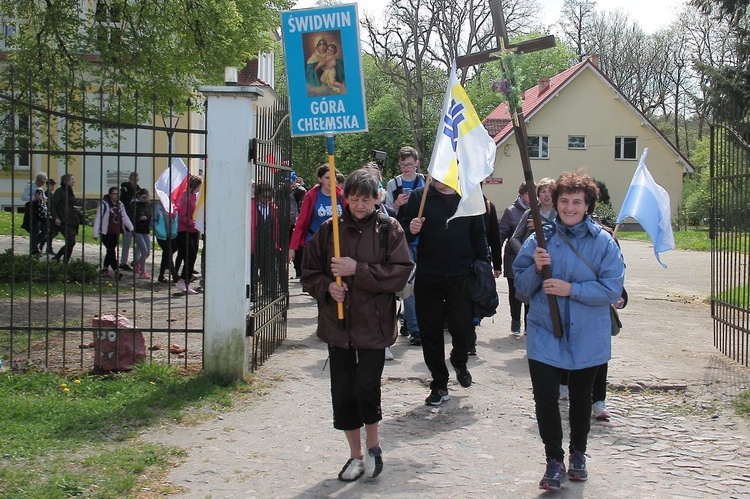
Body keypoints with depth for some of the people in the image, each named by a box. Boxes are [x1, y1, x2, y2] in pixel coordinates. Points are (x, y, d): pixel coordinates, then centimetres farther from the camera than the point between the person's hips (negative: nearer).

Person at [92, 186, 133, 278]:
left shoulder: (120, 205, 10)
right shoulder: (104, 204, -9)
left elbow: (125, 218, 12)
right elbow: (97, 219, -9)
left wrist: (132, 229, 4)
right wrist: (96, 233, -12)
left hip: (116, 233, 6)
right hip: (106, 233, -6)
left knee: (110, 251, 12)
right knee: (111, 251, -11)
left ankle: (104, 269, 23)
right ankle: (116, 271, -16)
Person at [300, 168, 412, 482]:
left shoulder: (389, 229, -3)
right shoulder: (329, 229, 4)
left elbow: (400, 272, -11)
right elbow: (310, 271, 9)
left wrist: (358, 270, -18)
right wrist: (326, 287, -11)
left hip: (373, 323, -3)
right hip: (337, 323, 3)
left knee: (366, 386, -10)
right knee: (342, 391, 7)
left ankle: (373, 445, 19)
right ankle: (356, 455, 26)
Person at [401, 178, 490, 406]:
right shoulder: (419, 196, 0)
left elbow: (478, 236, 9)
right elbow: (404, 234, 2)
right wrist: (411, 230, -20)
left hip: (461, 277, 0)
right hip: (428, 278, 0)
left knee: (462, 328, -4)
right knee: (430, 332, 5)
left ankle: (460, 363, 30)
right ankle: (439, 385, 19)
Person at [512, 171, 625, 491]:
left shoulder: (603, 242, -6)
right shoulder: (541, 239, -1)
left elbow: (612, 290, -13)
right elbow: (521, 287, 2)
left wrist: (571, 289, -20)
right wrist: (535, 269, -18)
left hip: (587, 338, 0)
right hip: (545, 335, 0)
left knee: (581, 397, 16)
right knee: (545, 397, -9)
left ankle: (578, 454, 37)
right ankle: (554, 460, 7)